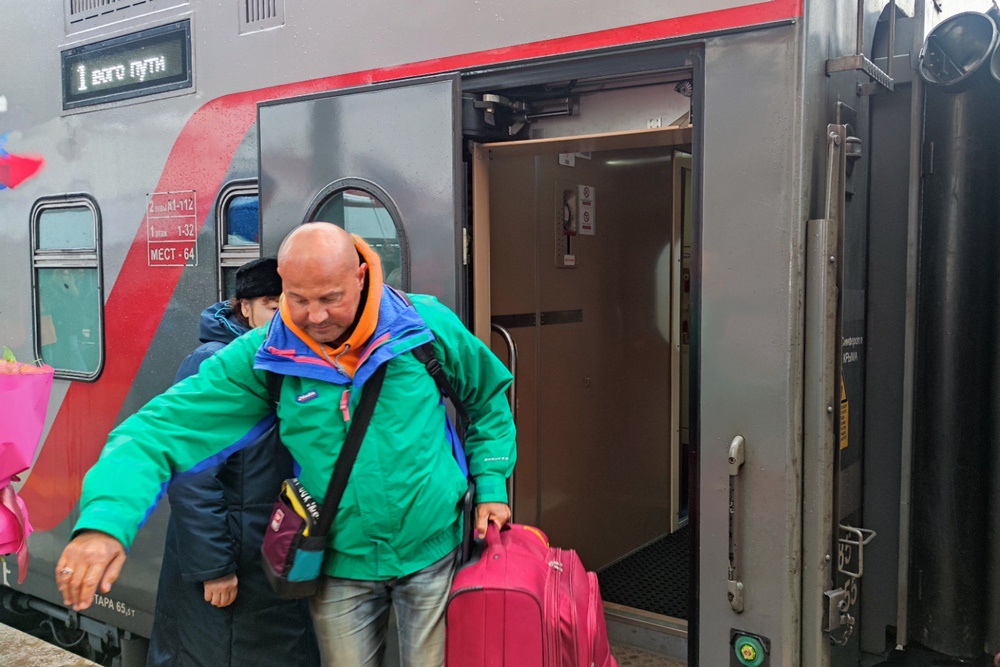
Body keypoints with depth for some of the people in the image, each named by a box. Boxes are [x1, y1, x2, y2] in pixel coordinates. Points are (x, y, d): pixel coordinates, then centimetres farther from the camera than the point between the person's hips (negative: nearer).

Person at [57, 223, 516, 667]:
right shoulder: (261, 358, -12)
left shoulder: (427, 325, -13)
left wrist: (490, 485, 0)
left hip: (433, 554, 0)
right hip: (339, 568, 1)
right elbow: (160, 428, -17)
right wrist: (106, 520, -34)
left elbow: (488, 396, 5)